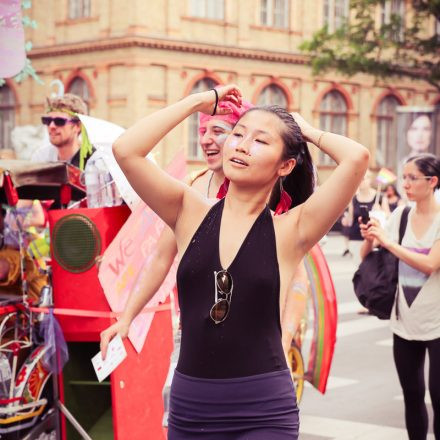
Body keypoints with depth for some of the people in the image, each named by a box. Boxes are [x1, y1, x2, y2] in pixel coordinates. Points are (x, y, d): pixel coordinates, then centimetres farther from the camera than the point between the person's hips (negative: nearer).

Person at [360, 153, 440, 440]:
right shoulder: (400, 215, 4)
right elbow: (368, 258, 7)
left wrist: (387, 241, -22)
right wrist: (369, 239, -14)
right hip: (404, 321, 5)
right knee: (412, 395, 12)